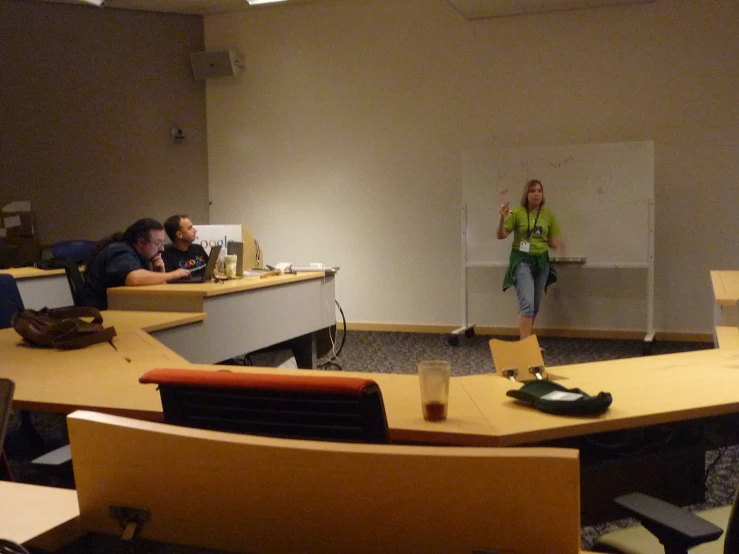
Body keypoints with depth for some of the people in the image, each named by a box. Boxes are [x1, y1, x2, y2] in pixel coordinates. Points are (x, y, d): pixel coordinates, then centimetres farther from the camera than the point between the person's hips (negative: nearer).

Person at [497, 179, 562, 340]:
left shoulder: (549, 215, 4)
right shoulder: (517, 213, -7)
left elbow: (552, 241, 10)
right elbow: (501, 235, -8)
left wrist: (561, 245, -12)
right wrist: (503, 218, -25)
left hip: (541, 262, 5)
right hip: (522, 261, -5)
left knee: (535, 306, 11)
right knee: (527, 304, -16)